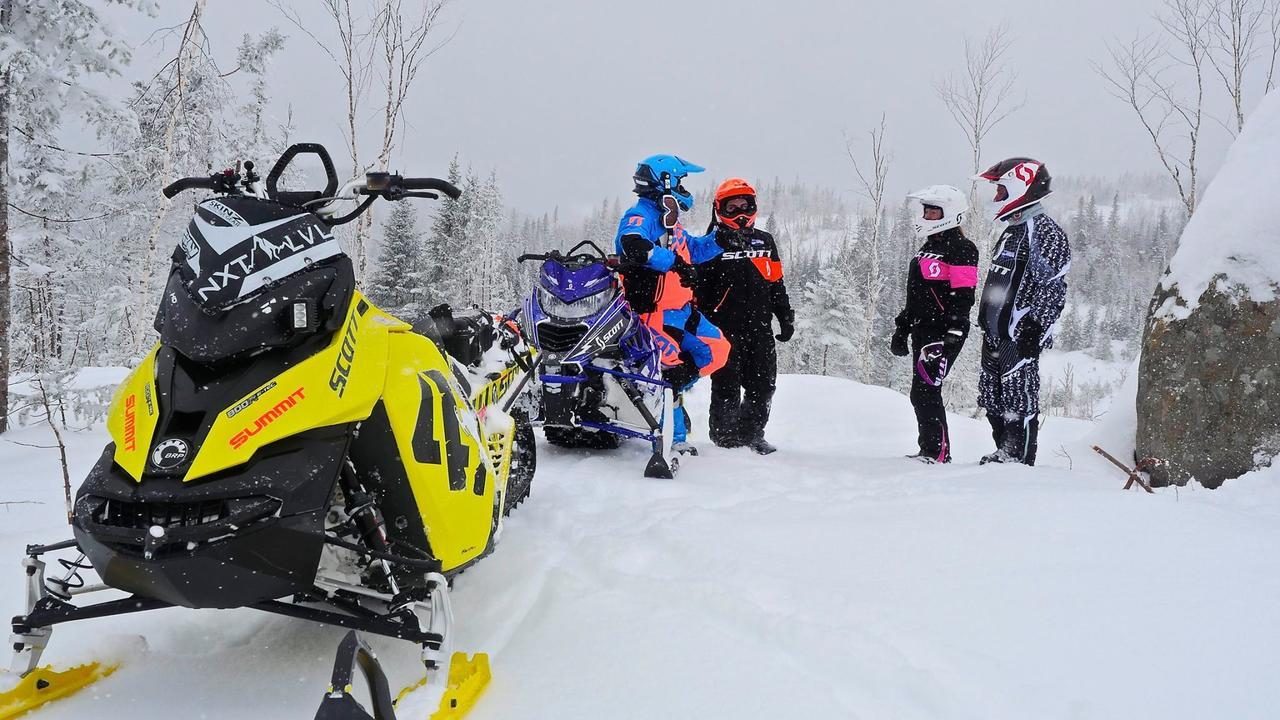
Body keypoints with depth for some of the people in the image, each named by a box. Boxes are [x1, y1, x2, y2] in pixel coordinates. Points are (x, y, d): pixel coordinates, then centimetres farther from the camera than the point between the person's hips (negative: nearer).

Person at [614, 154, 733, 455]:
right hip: (652, 313, -10)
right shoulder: (640, 216, -11)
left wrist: (719, 238, 17)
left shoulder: (671, 224, 19)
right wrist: (673, 262, -33)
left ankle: (671, 390, 13)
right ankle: (675, 439, -7)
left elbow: (695, 250, 33)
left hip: (682, 311, 10)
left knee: (718, 349, 11)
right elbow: (633, 244, -33)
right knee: (672, 370, -16)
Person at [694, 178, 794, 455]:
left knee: (763, 386, 5)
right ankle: (725, 437, 10)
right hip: (724, 327, -4)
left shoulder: (765, 241, 16)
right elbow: (699, 287, 0)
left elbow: (776, 284, 18)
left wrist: (785, 317, 13)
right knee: (727, 386, -1)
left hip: (760, 328, 4)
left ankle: (751, 434, 19)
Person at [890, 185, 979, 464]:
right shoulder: (928, 248, 22)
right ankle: (934, 451, 17)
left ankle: (936, 452, -8)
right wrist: (902, 330, 24)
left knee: (925, 391, -13)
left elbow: (963, 296, -16)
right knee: (922, 394, 9)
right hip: (924, 332, 10)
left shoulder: (961, 248, -7)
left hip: (945, 333, -9)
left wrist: (954, 333, -23)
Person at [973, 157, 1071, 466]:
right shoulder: (1012, 230, 20)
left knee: (1019, 400, -6)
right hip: (996, 333, 10)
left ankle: (1021, 461, 0)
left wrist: (1034, 329, -21)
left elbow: (1052, 286, -17)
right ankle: (1004, 454, 25)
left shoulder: (1044, 230, -10)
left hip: (1021, 334, -10)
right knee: (993, 400, 14)